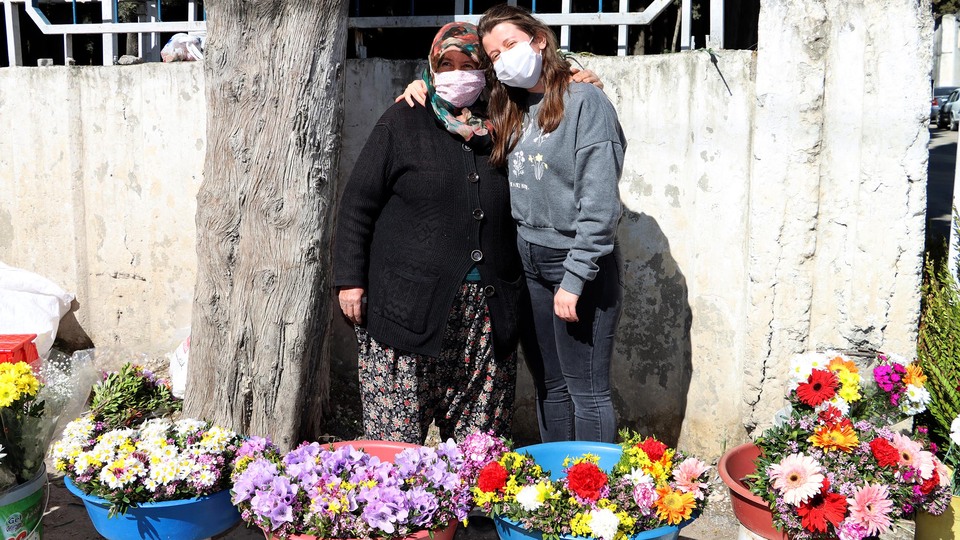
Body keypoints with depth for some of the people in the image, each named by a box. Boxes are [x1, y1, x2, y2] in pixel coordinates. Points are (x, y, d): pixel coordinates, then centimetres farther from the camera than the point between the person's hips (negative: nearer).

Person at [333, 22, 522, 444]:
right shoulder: (402, 124, 4)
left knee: (479, 439, 6)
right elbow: (358, 204, 2)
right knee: (397, 438, -3)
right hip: (411, 308, -3)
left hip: (487, 312, 3)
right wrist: (350, 279, -3)